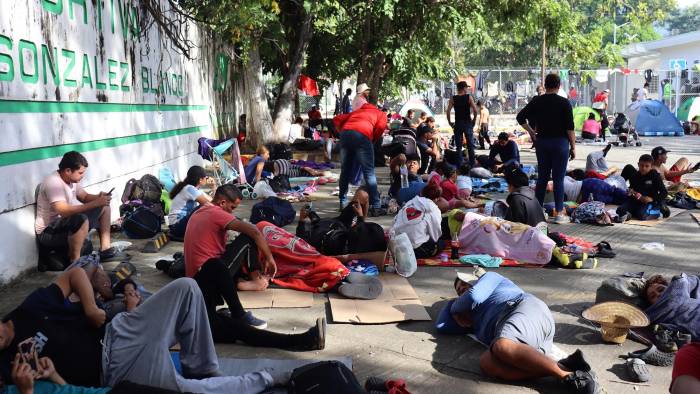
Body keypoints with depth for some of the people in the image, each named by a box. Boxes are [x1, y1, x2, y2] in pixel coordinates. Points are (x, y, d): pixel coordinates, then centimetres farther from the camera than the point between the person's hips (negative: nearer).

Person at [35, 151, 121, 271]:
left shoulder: (71, 179, 2)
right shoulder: (53, 183, -26)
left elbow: (85, 196, 13)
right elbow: (64, 211, -37)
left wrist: (99, 197, -10)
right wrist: (95, 203, -35)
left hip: (67, 224, 10)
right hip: (48, 233, -10)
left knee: (104, 207, 10)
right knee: (81, 219, -38)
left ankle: (105, 250, 9)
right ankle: (75, 261, -22)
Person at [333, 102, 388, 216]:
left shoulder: (357, 111, 37)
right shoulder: (381, 114, 26)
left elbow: (337, 119, 27)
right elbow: (380, 127, 4)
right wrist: (373, 140, 17)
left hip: (345, 133, 4)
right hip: (362, 135, -4)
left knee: (345, 171, 15)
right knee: (369, 172, -1)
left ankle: (343, 204, 22)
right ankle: (375, 207, -3)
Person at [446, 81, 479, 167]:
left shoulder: (453, 99, 0)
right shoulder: (469, 97, -3)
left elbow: (448, 111, -9)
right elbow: (475, 110, -11)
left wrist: (450, 122, 0)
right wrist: (473, 120, 2)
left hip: (457, 124, 1)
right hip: (468, 123, -1)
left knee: (458, 146, 5)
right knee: (470, 144, 7)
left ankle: (459, 165, 3)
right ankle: (472, 164, 8)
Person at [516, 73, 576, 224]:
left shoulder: (536, 101, 3)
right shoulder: (564, 103, -8)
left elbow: (520, 117, 3)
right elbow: (570, 128, -9)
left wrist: (531, 132, 9)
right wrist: (573, 147, -3)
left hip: (542, 141, 4)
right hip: (560, 142, -4)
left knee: (542, 177, 11)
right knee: (558, 179, -1)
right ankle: (559, 213, 0)